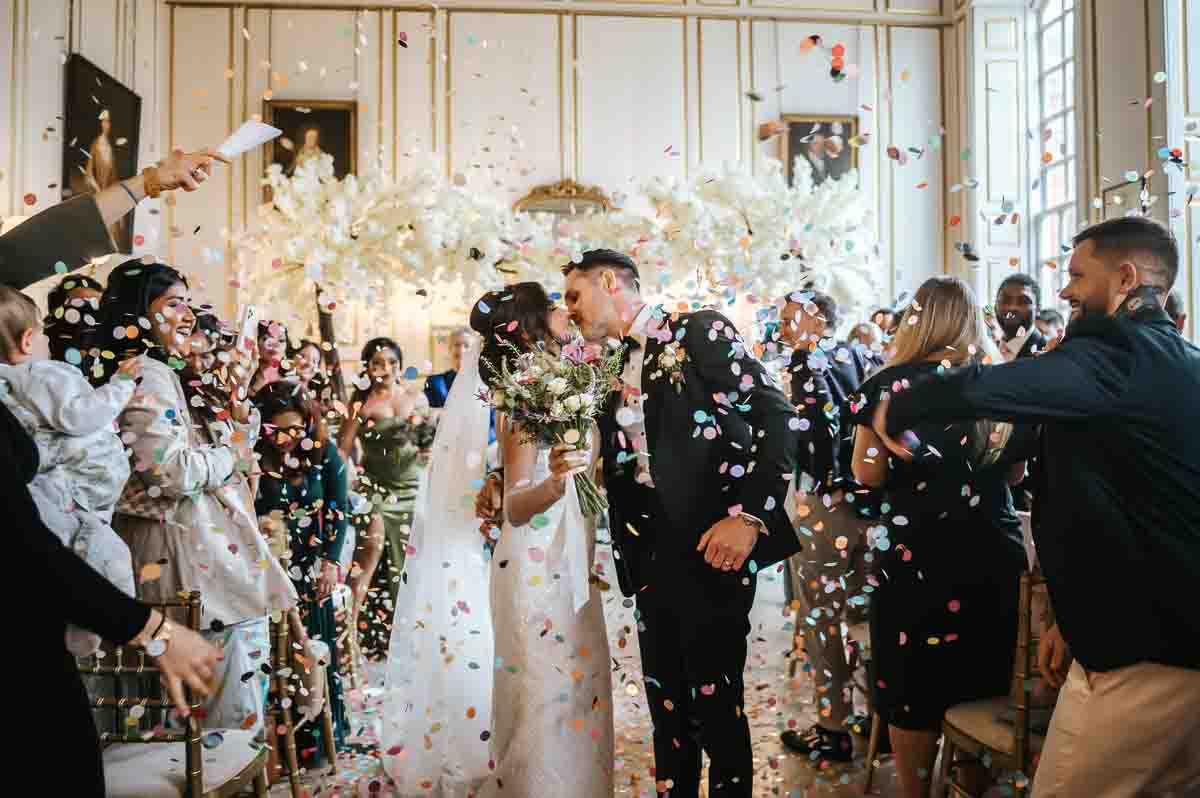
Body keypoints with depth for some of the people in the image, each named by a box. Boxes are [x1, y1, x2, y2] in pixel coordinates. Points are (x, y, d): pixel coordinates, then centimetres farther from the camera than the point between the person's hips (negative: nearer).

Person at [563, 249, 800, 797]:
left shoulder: (699, 331, -6)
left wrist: (748, 516, -20)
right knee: (667, 703, 14)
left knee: (714, 704, 2)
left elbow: (777, 417, -12)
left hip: (710, 548, -6)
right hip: (651, 553, 6)